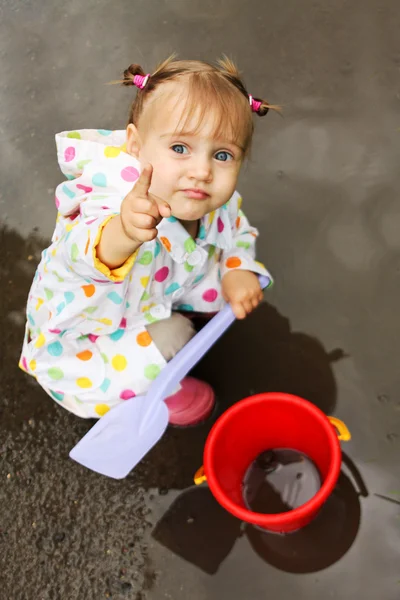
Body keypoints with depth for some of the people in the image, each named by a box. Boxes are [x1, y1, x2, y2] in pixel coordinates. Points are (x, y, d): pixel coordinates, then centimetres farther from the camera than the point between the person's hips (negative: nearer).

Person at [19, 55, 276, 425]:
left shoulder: (218, 201, -21)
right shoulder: (119, 202, -43)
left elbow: (238, 234, 2)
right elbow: (90, 254, -64)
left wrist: (239, 272, -21)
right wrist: (124, 233, -88)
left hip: (161, 291, 6)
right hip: (87, 320, -6)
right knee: (168, 339, -25)